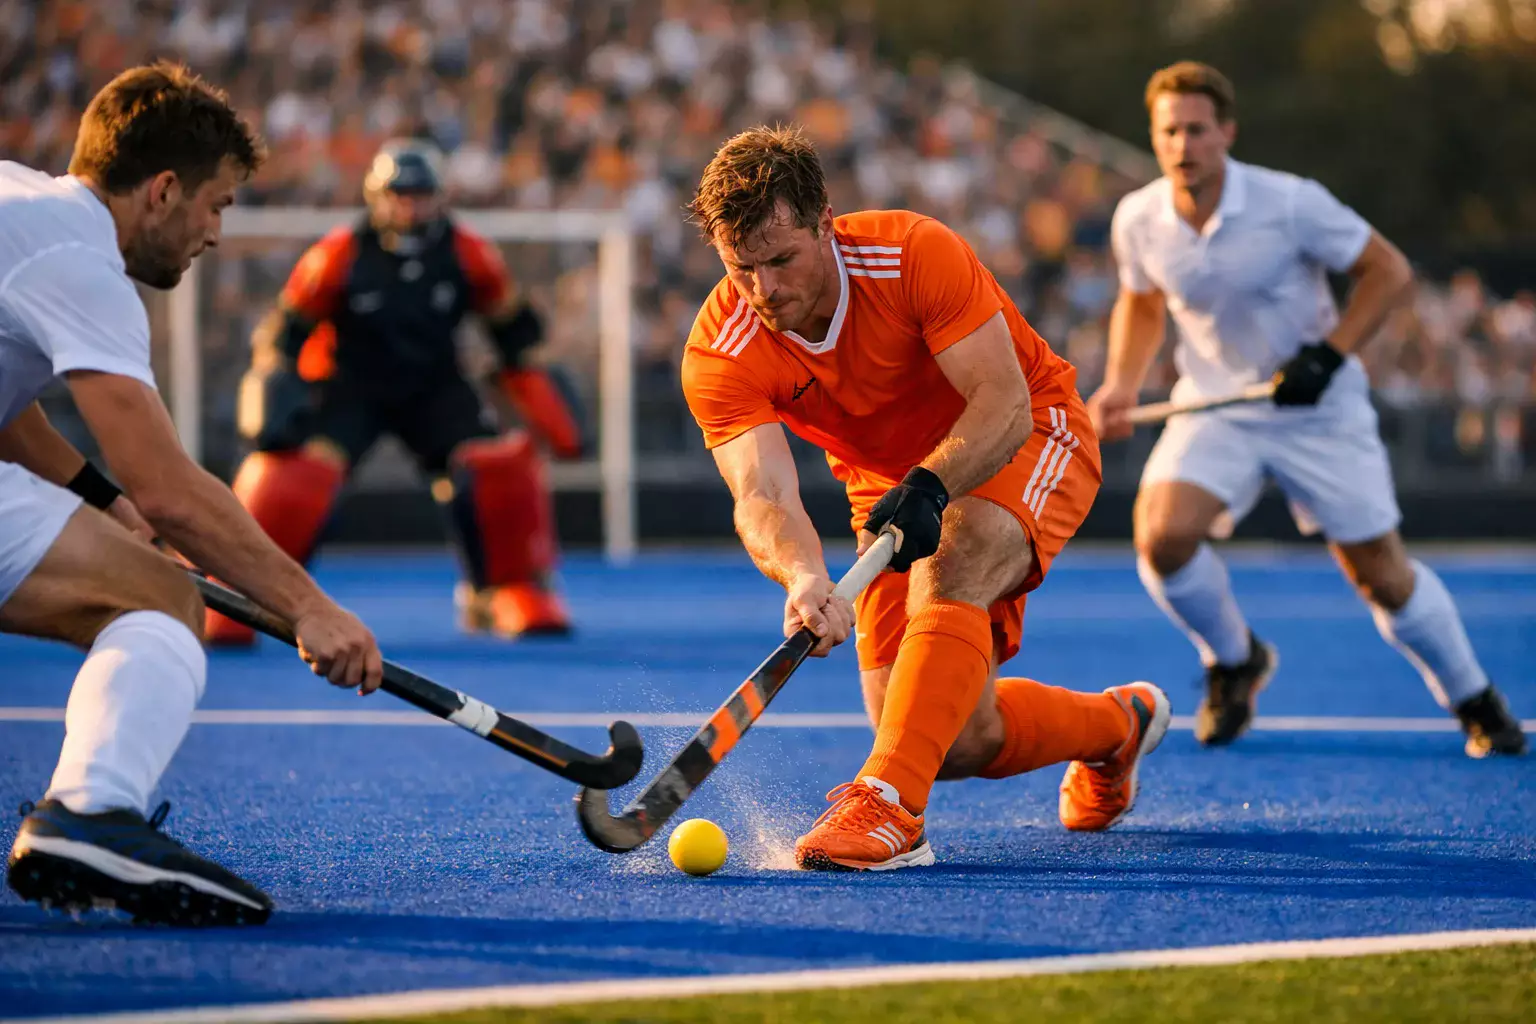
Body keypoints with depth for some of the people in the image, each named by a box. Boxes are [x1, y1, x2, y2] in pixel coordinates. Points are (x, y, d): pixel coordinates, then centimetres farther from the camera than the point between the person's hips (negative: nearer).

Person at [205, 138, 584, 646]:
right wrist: (275, 386, -22)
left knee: (502, 468, -16)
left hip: (433, 388, 3)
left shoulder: (468, 256, -10)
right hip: (345, 387, -3)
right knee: (291, 474, -26)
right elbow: (284, 331, -10)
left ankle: (513, 591, 4)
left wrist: (538, 394, 0)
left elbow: (514, 332, 3)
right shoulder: (340, 256, -18)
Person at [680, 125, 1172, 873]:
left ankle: (892, 808, -44)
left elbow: (1006, 404, -31)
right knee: (958, 741, -4)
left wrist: (929, 485, -49)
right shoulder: (720, 355, -23)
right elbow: (761, 493, -36)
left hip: (1027, 439, -4)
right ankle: (1117, 721, 28)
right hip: (889, 484, 4)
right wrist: (803, 577, -58)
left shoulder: (916, 254, -29)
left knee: (944, 574, -38)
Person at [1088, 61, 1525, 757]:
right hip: (1214, 407, 2)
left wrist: (1329, 354, -21)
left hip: (1319, 410, -2)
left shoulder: (1291, 203, -19)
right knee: (1162, 535, -23)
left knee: (1381, 574, 0)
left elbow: (1388, 271, -10)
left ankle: (1474, 701, 26)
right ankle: (1234, 660, 7)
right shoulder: (1138, 221, -8)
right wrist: (1121, 383, -2)